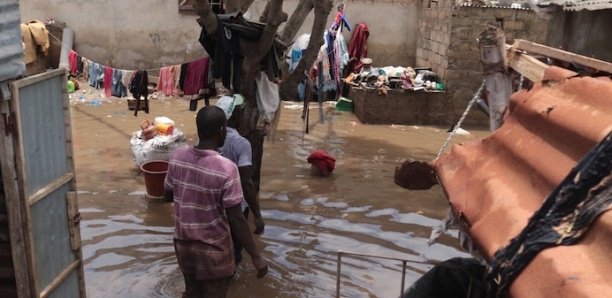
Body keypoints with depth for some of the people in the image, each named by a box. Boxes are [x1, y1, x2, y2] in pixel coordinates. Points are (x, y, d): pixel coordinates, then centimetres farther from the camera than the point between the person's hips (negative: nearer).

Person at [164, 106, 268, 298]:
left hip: (183, 244, 5)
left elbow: (168, 195, 5)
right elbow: (236, 219, -23)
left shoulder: (176, 157, -10)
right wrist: (256, 257, -15)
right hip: (213, 250, -5)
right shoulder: (226, 168, -26)